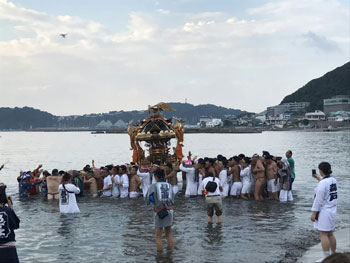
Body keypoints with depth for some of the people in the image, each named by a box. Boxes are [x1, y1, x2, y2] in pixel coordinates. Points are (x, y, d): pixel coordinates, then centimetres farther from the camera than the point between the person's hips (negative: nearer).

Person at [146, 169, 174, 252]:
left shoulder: (153, 186, -5)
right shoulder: (169, 185, 5)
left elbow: (147, 201, -2)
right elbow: (172, 200, 9)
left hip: (159, 213, -3)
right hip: (169, 210, 3)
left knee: (158, 236, 7)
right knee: (168, 234, 17)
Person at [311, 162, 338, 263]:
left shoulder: (322, 183, -21)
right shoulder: (333, 180, 5)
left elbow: (319, 199, -20)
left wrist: (314, 213, -13)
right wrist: (319, 178, 40)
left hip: (324, 211, -9)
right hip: (332, 210, 9)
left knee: (323, 234, -4)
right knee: (330, 234, 16)